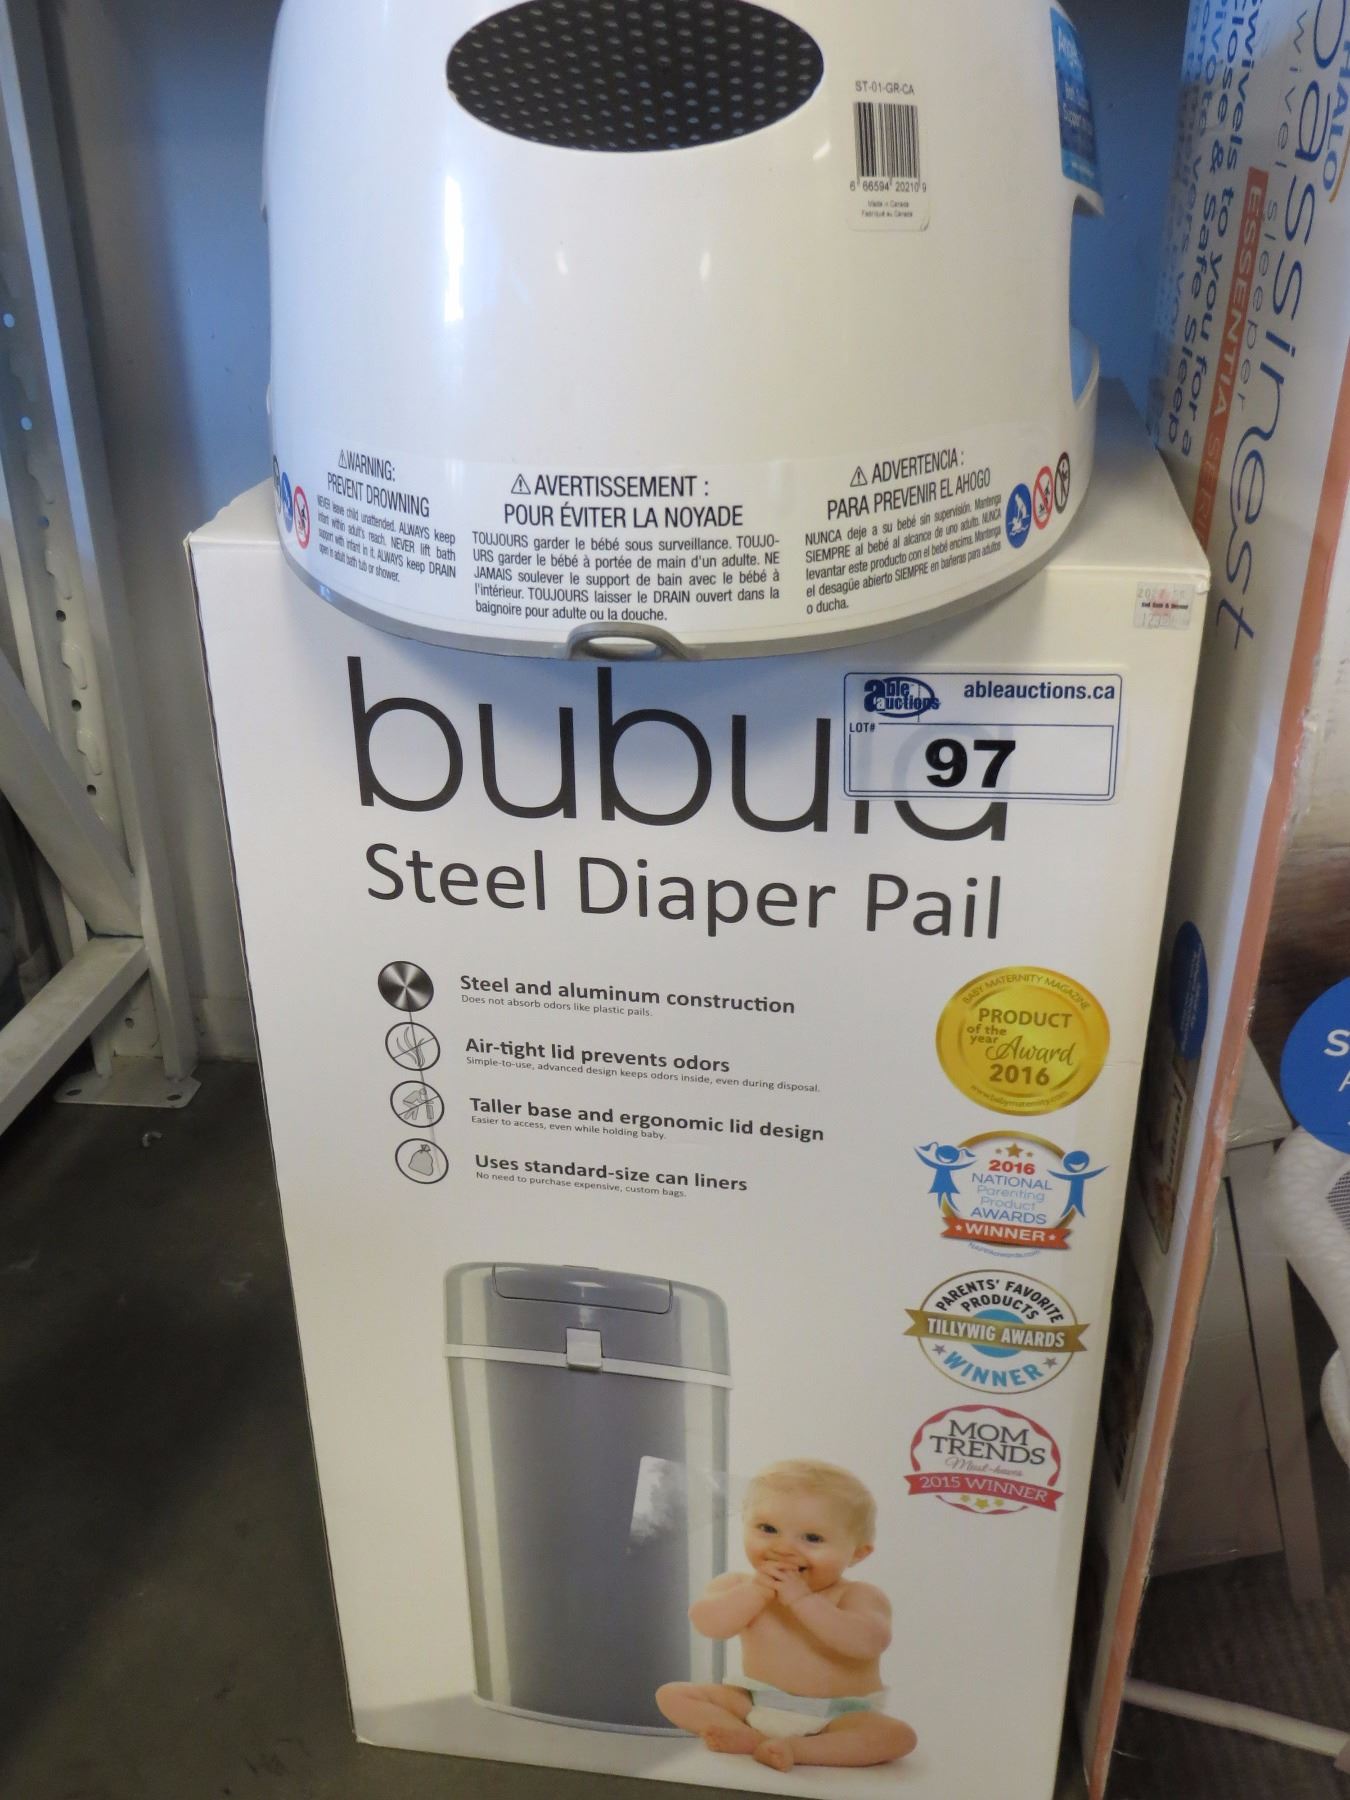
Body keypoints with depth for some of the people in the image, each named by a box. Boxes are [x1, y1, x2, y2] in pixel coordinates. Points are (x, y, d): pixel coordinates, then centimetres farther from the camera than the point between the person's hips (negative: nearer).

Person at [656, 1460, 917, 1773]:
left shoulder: (860, 1597, -13)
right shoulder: (738, 1587, -5)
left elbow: (868, 1643, -33)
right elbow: (707, 1623, -22)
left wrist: (802, 1599, -33)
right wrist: (760, 1589, -30)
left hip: (840, 1717, -3)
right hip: (755, 1706, 3)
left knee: (898, 1736, -30)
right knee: (673, 1694, -7)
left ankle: (779, 1747, -29)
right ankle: (756, 1739, -20)